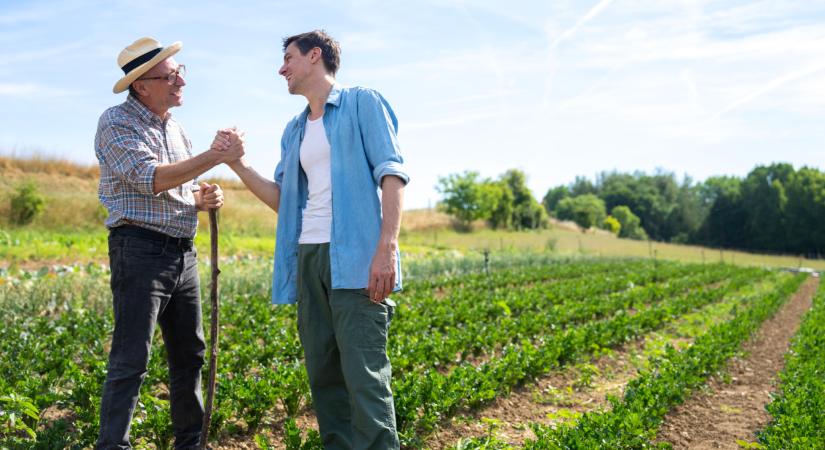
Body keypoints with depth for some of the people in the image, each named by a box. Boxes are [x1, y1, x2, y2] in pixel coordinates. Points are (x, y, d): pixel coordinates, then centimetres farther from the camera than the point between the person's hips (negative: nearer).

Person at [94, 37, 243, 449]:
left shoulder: (175, 128, 16)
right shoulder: (116, 122, -6)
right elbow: (151, 180, -20)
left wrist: (203, 198, 0)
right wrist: (217, 156, -22)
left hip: (183, 252, 8)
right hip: (140, 249, -8)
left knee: (189, 354, 12)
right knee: (130, 361, -9)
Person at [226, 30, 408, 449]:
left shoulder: (362, 103, 4)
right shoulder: (294, 130, 23)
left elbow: (391, 174, -7)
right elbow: (283, 200, 20)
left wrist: (387, 248, -18)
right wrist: (238, 165, 8)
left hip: (355, 258, -7)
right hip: (308, 258, 7)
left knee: (364, 374, -11)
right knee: (323, 374, 9)